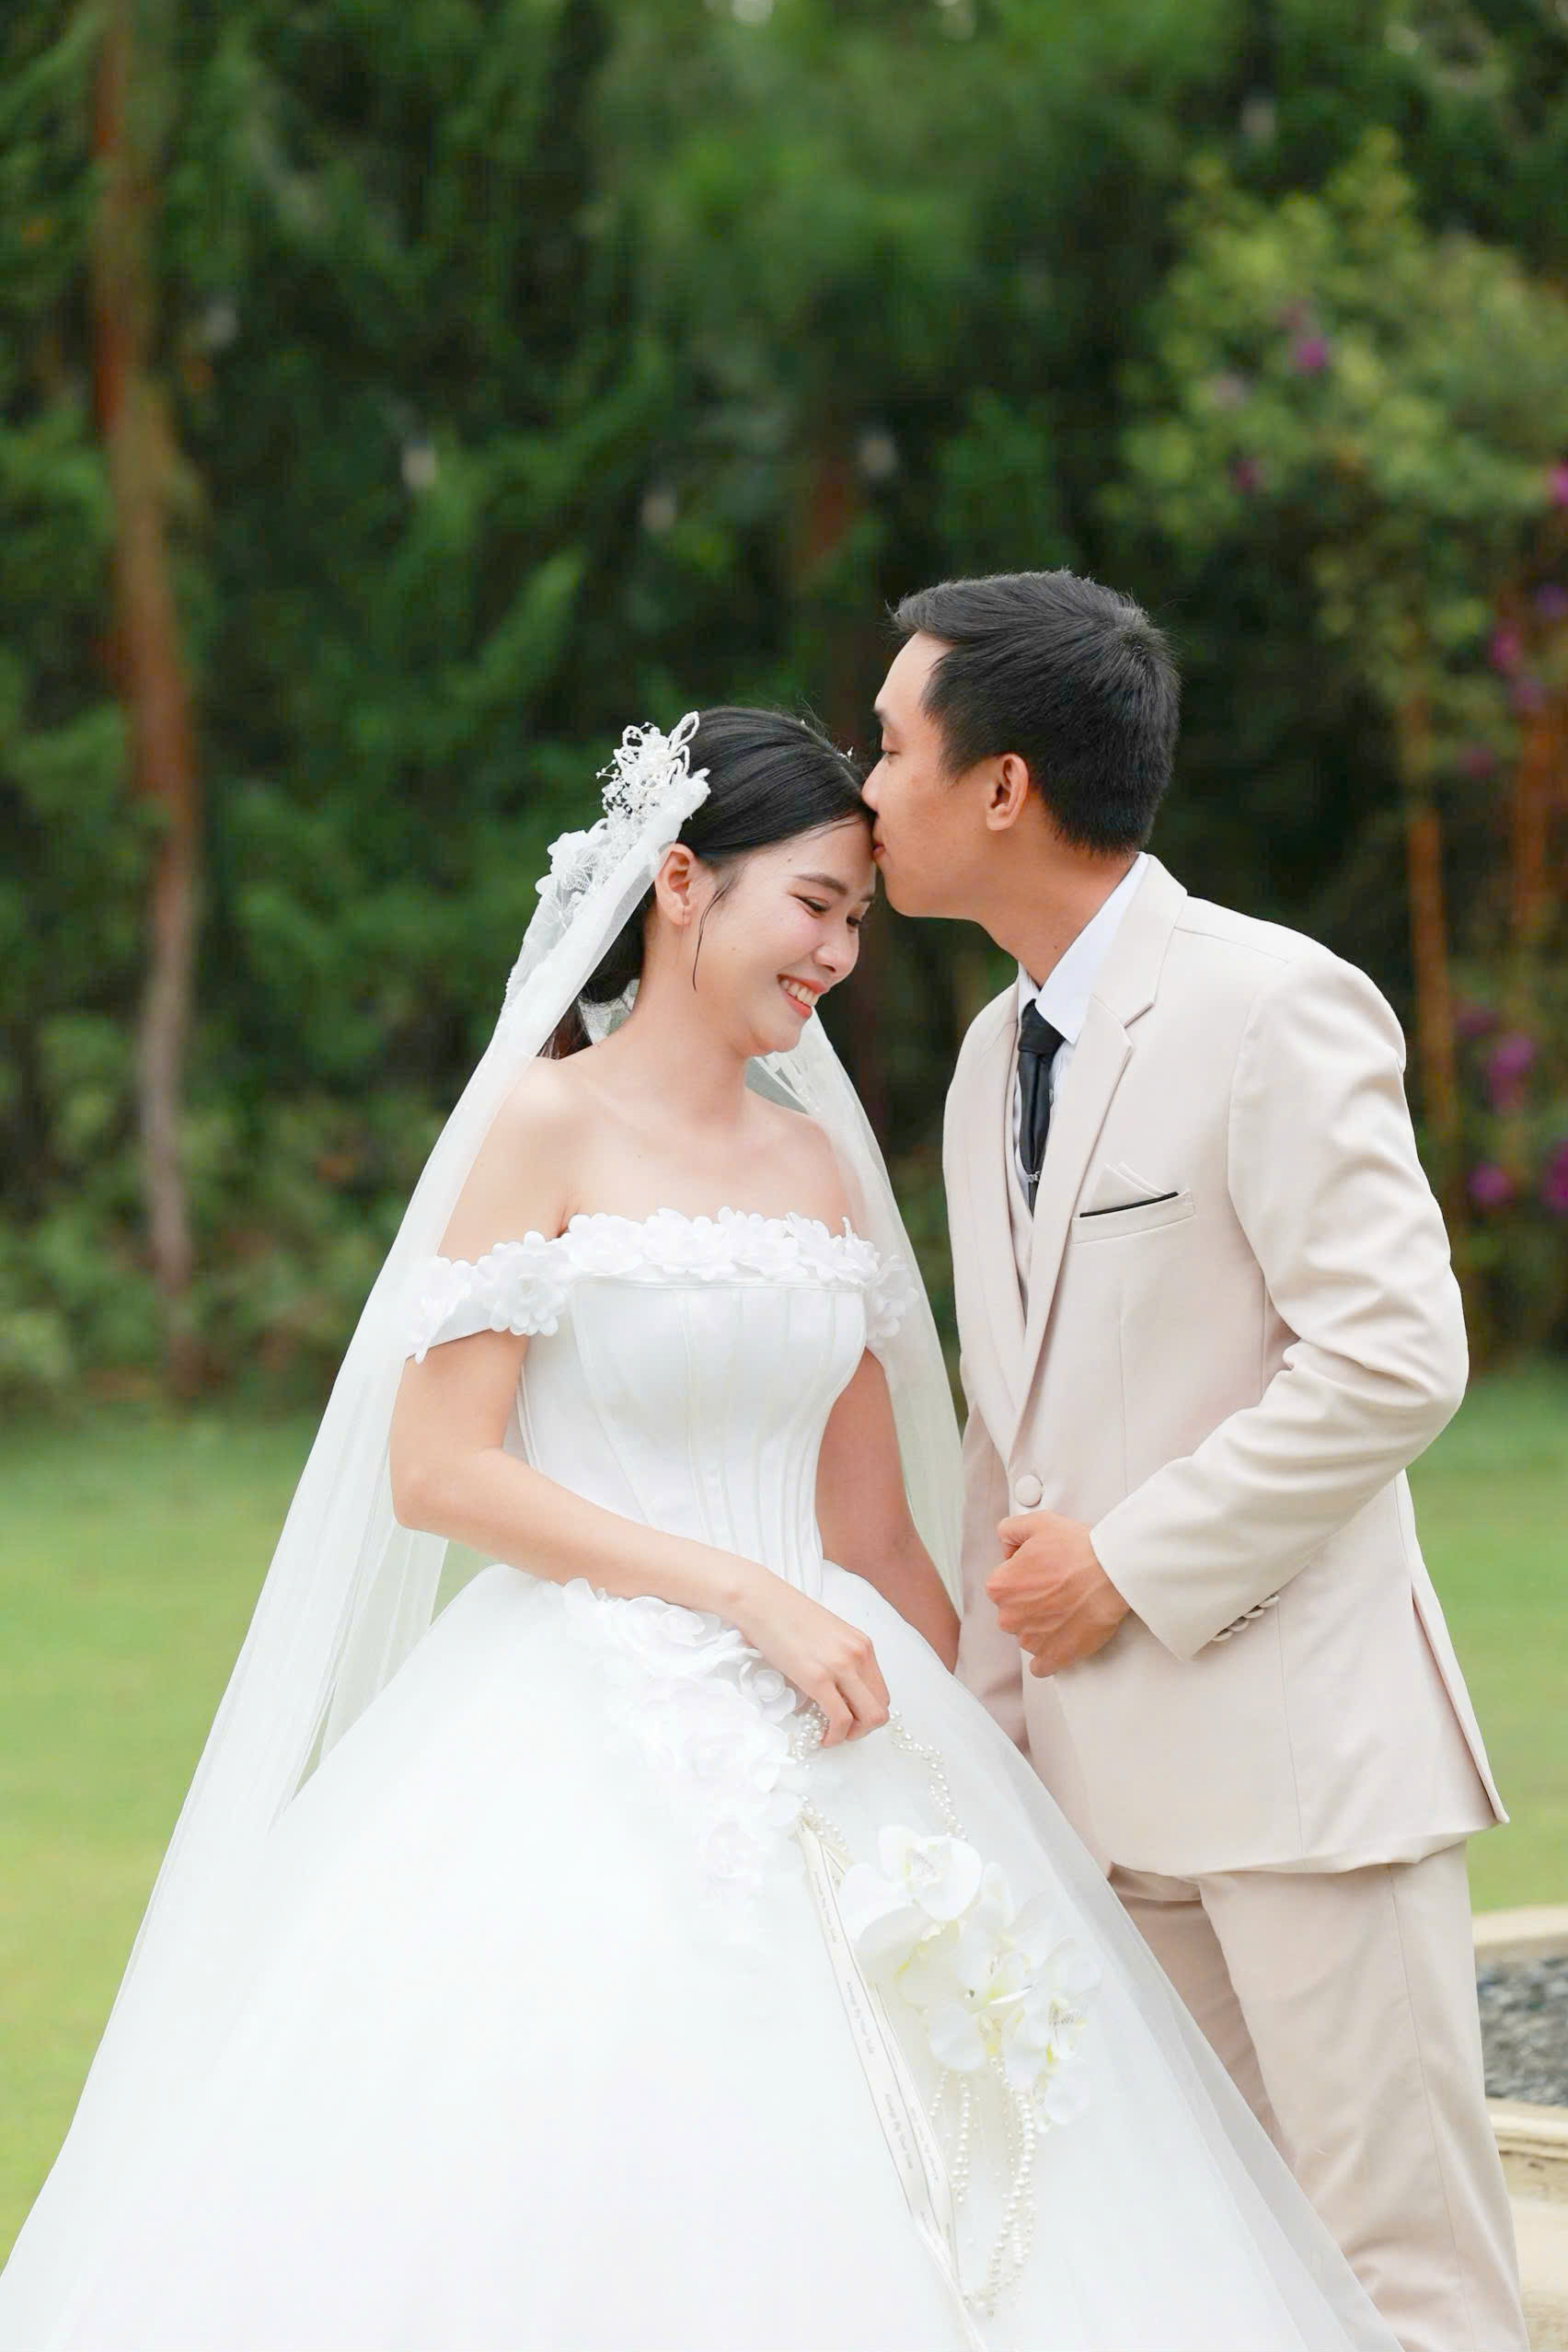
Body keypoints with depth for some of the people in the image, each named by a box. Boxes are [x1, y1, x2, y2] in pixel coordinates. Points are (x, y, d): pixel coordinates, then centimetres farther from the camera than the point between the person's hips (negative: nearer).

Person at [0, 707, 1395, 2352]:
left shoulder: (819, 1162, 13)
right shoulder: (550, 1128, -4)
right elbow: (437, 1473, -11)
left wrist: (961, 1738, 10)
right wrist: (744, 1597, -14)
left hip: (821, 1752, 6)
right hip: (588, 1753, -5)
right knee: (577, 2203, -8)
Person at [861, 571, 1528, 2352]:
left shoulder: (1269, 1005, -11)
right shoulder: (992, 1058, 15)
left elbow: (1393, 1358, -18)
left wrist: (1128, 1564, -14)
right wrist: (988, 1723, 13)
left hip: (1292, 1735, -8)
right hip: (1102, 1768, 8)